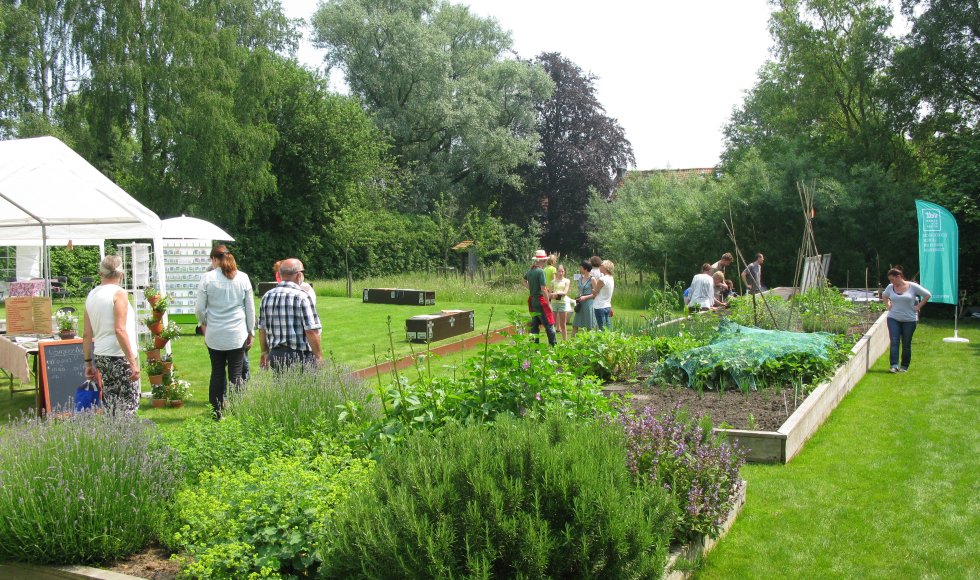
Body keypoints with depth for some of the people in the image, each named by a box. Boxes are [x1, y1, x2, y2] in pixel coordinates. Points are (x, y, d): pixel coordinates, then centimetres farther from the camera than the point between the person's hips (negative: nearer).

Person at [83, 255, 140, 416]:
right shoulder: (119, 293, -9)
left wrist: (88, 362, 18)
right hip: (120, 355, -7)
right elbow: (120, 330, -17)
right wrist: (133, 362, -16)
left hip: (100, 356, 7)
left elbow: (87, 334, 11)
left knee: (109, 405, 14)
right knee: (128, 404, -2)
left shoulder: (91, 295, 10)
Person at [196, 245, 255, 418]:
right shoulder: (243, 277, 1)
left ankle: (217, 412, 15)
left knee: (217, 373, 10)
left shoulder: (207, 278, -3)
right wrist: (250, 332, 14)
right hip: (238, 334, 0)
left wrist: (203, 323, 20)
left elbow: (199, 309, 0)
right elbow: (250, 308, 5)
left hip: (214, 334, 0)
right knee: (236, 374, 3)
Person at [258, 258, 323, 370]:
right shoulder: (302, 297, -11)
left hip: (275, 356, 6)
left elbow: (262, 330, 12)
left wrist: (265, 353, 23)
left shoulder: (267, 297, 6)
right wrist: (318, 356, -6)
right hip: (300, 356, -6)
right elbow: (311, 331, -15)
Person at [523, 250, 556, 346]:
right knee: (549, 325, -2)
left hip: (532, 301, 8)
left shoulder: (530, 271, 8)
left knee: (534, 326, 12)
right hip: (541, 301, -8)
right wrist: (548, 303, -14)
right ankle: (554, 345, 0)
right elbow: (543, 289, -19)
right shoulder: (540, 271, -15)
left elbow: (524, 281, 30)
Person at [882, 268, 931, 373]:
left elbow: (927, 295, 1)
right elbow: (884, 296, 25)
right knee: (894, 342, -9)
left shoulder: (912, 286, -6)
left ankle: (904, 366, 16)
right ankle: (894, 366, -14)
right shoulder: (890, 287, 4)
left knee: (906, 344, 6)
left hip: (909, 320, -2)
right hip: (893, 319, 2)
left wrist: (918, 307, -4)